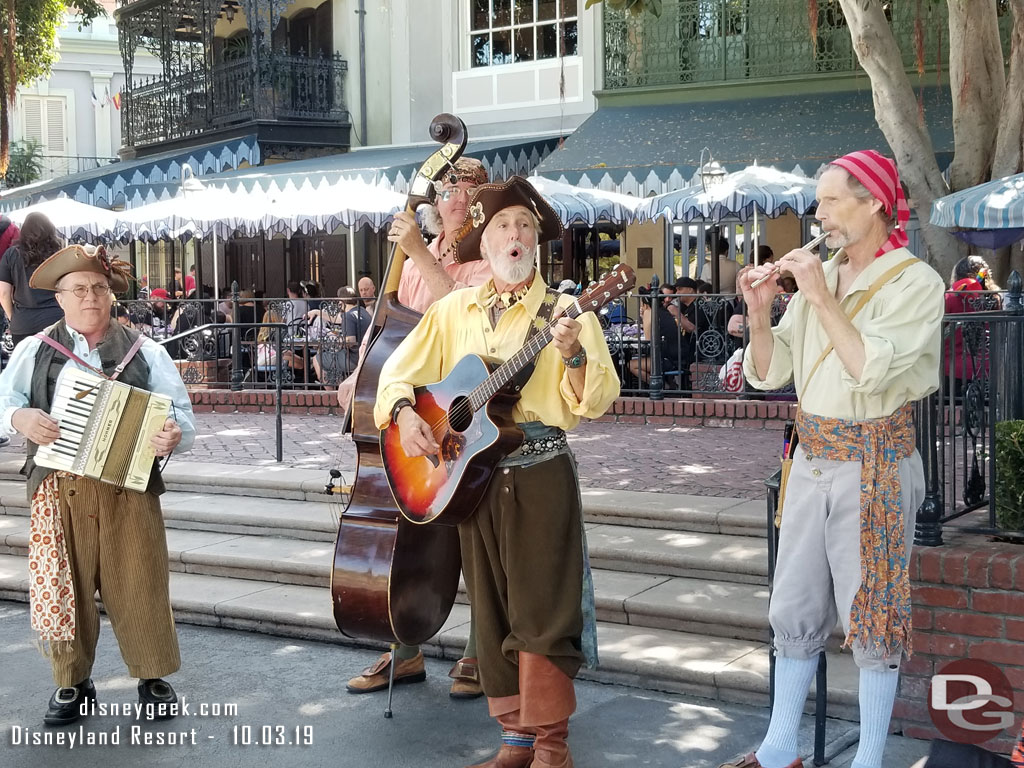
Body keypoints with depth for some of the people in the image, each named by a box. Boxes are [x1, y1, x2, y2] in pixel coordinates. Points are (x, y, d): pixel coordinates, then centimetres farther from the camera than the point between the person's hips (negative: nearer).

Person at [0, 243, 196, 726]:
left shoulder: (145, 353, 7)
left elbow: (181, 414, 2)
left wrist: (174, 435, -20)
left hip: (130, 486, -1)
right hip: (58, 489, 1)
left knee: (138, 584, 3)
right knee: (62, 587, 4)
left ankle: (153, 678, 19)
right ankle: (72, 684, 19)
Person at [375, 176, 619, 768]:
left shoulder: (564, 310, -3)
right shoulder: (454, 310, 10)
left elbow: (599, 400, -11)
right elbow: (399, 372, 10)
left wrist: (573, 356, -29)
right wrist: (404, 413, -9)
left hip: (541, 472, -4)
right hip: (472, 472, 4)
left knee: (542, 609, -4)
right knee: (493, 611, 10)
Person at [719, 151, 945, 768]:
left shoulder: (915, 281, -10)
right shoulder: (818, 276, 7)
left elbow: (872, 370, -24)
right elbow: (769, 373, 7)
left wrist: (823, 298, -21)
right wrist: (761, 313, -9)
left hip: (875, 462, -6)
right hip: (812, 458, 6)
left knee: (873, 614, 3)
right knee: (795, 610, 12)